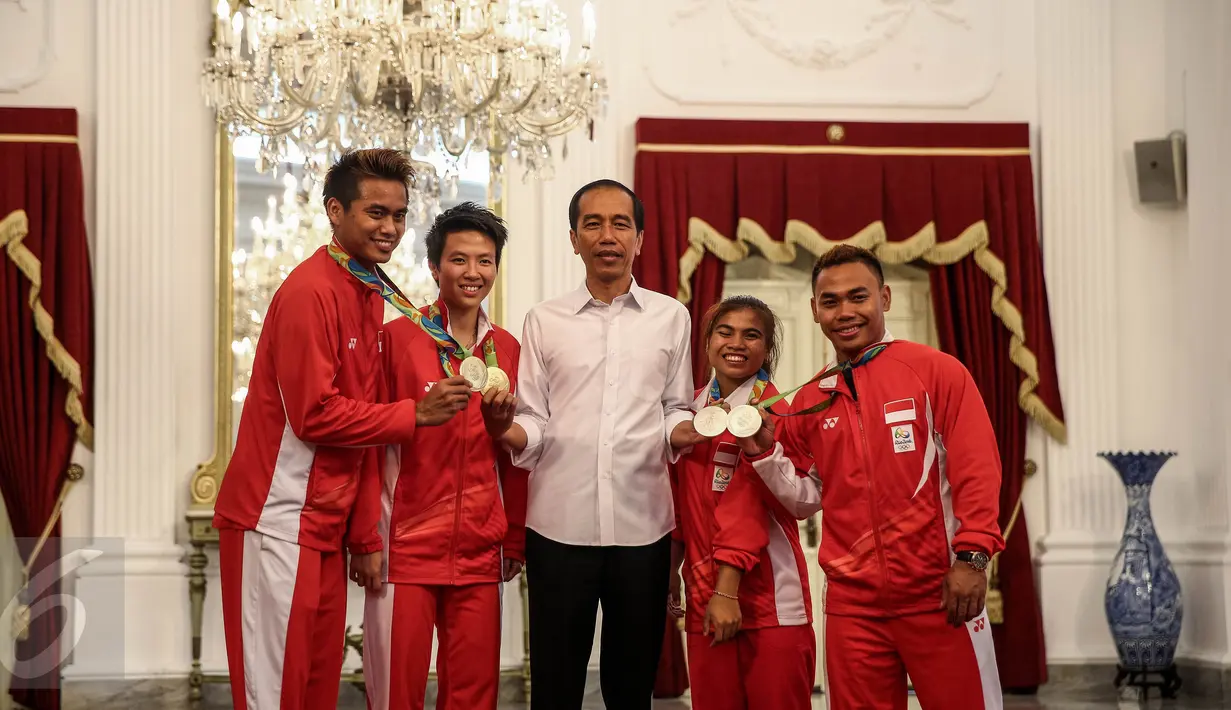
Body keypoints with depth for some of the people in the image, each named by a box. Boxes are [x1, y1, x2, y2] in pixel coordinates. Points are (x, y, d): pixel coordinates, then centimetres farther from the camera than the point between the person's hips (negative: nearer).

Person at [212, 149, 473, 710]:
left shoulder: (369, 296, 13)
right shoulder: (310, 291, -14)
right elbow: (316, 415, -19)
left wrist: (365, 538, 14)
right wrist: (415, 414, -11)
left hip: (325, 526, 9)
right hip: (279, 522, -9)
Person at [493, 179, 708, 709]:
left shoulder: (671, 317, 8)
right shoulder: (544, 320, 7)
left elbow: (676, 412, 12)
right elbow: (534, 424, 5)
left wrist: (682, 431, -10)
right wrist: (511, 432, -17)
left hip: (642, 526, 1)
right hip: (559, 525, 0)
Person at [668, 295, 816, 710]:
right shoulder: (692, 407, 10)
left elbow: (748, 503, -15)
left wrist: (728, 591, -20)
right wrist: (670, 570, 8)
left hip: (767, 595, -5)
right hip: (704, 593, 5)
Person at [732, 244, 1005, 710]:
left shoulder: (936, 371, -2)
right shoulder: (809, 400, 10)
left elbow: (977, 471, -6)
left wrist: (971, 557, -13)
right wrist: (763, 451, 0)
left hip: (939, 592, -3)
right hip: (853, 601, 4)